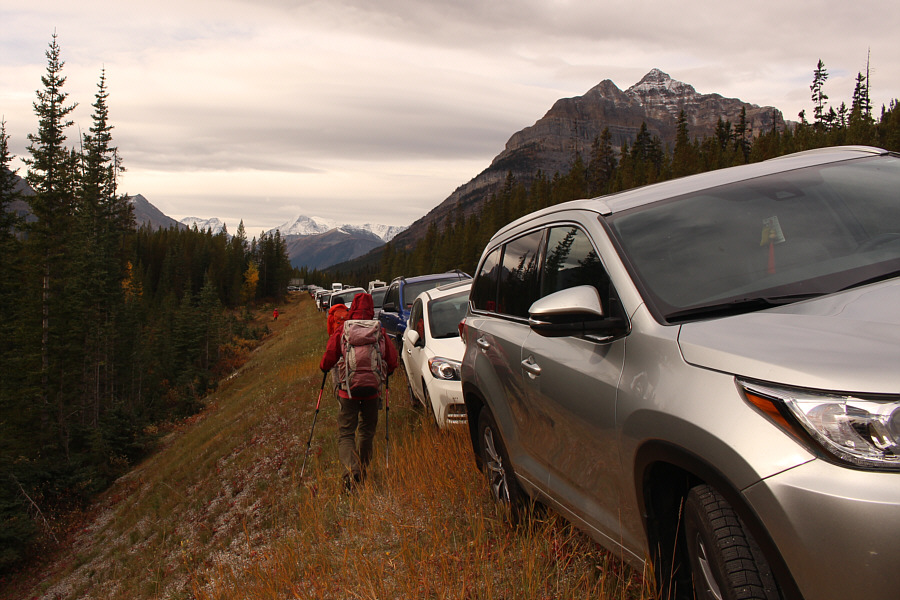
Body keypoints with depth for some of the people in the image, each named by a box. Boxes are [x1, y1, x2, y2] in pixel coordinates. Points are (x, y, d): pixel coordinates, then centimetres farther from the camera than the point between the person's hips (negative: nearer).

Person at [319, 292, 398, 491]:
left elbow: (329, 357, -4)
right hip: (372, 390, 2)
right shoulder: (380, 332, -1)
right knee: (367, 430, 20)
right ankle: (363, 469, 26)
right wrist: (386, 372, 28)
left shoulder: (342, 330, -6)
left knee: (345, 433, 2)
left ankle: (352, 469, -22)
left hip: (347, 390, -2)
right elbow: (392, 359, 7)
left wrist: (324, 368, 18)